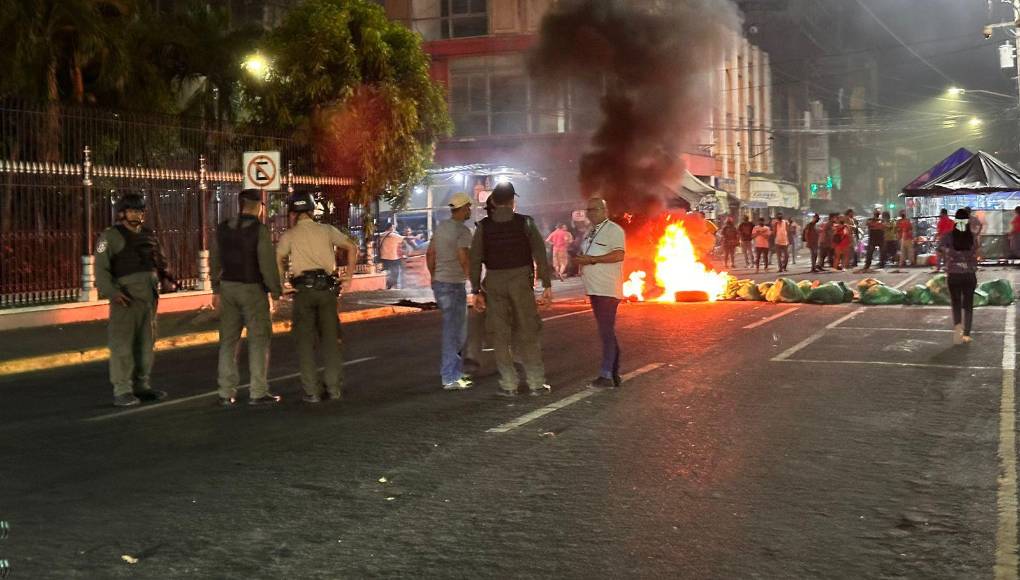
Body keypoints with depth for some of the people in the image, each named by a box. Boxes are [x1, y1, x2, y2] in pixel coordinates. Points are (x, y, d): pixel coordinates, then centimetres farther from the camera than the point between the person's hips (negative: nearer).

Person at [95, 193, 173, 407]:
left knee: (145, 342, 10)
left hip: (149, 296, 6)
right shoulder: (111, 236, -3)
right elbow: (101, 269, -9)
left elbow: (159, 260, 26)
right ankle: (121, 392, -4)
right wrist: (113, 293, -21)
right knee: (122, 343, -6)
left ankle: (141, 387, 19)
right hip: (126, 297, -6)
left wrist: (165, 276, 6)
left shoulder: (149, 235, 16)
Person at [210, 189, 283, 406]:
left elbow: (214, 261, 11)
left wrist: (217, 290, 20)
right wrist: (276, 290, -5)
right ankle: (258, 392, 2)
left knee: (228, 340, 10)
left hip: (228, 288, 5)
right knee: (258, 340, 2)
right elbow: (267, 264, -16)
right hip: (252, 290, -5)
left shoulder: (223, 228, 6)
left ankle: (226, 393, 11)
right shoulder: (260, 229, -12)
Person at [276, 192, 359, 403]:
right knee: (330, 339, 10)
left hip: (303, 290, -2)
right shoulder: (326, 230, 9)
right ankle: (334, 388, 10)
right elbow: (352, 248, 8)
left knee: (305, 342, 5)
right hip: (327, 289, 2)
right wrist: (349, 277, 9)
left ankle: (312, 391, 3)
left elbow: (278, 261, -7)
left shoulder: (289, 235, 3)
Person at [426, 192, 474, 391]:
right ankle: (450, 378, 0)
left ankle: (453, 369, 27)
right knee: (453, 332, -3)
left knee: (457, 329, 20)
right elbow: (464, 260, -23)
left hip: (439, 283, 9)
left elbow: (430, 254, 17)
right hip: (453, 285, -9)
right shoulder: (462, 231, -15)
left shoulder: (441, 226, 10)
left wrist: (434, 278, 26)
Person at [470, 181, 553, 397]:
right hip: (521, 282, 0)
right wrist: (547, 285, -2)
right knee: (528, 332, 8)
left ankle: (508, 385, 8)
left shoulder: (483, 227, 0)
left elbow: (475, 261, -1)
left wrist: (477, 291, 3)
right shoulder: (525, 223, -2)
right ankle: (536, 383, 8)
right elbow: (540, 256, -5)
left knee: (500, 335, 7)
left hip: (494, 284, 1)